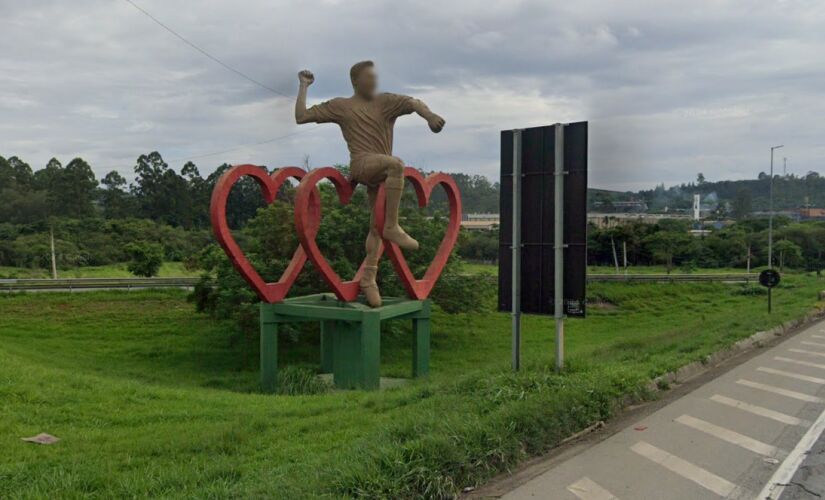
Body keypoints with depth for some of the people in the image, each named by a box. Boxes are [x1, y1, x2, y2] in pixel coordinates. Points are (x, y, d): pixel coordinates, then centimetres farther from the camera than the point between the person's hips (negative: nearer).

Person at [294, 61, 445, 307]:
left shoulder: (386, 101, 14)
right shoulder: (340, 106, 11)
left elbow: (412, 102, -6)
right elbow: (301, 116, 13)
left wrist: (428, 115, -26)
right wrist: (303, 87, 12)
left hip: (381, 173, 4)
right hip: (362, 164, -4)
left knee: (377, 226, 4)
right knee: (396, 163, -35)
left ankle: (368, 279, 11)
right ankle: (392, 226, -31)